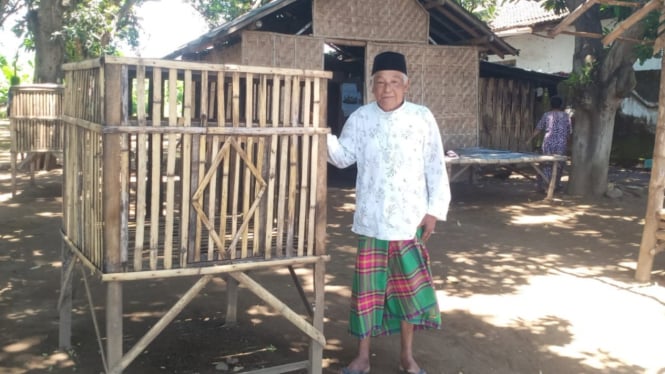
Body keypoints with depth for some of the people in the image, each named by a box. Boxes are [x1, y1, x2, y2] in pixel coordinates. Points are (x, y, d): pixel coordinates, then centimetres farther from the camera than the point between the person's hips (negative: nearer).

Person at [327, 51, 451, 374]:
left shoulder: (422, 118, -2)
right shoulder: (360, 118, 2)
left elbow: (436, 168, 0)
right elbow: (343, 157, 5)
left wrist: (434, 210, -3)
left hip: (409, 219, -1)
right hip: (370, 219, 1)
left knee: (410, 286, 7)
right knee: (367, 287, 7)